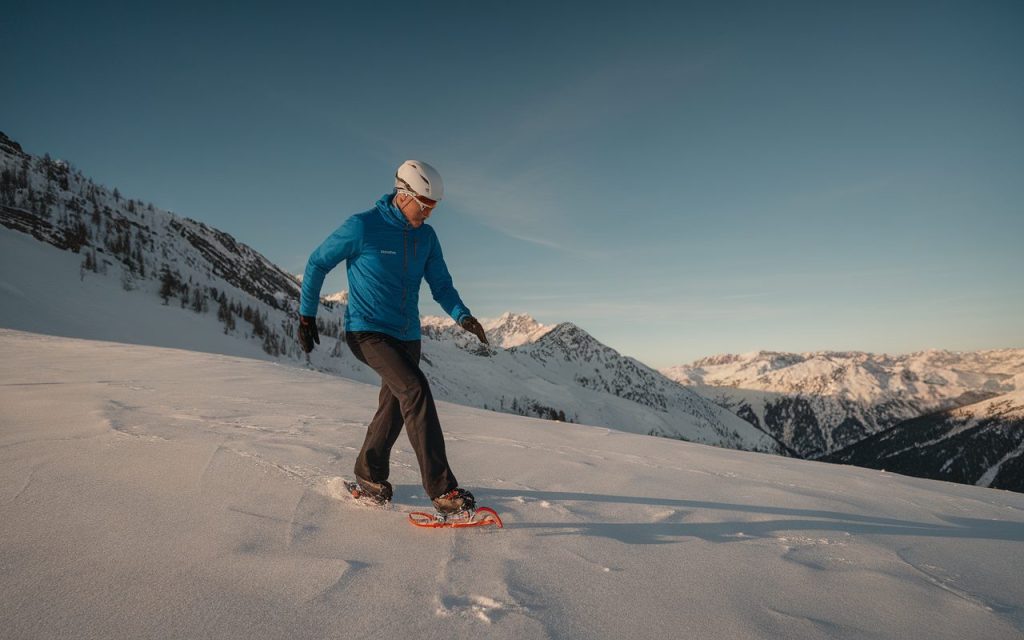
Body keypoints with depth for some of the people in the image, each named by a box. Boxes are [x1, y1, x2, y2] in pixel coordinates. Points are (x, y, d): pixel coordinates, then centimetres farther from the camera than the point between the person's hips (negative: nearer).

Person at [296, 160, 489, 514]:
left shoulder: (426, 236, 5)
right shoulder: (362, 227, -12)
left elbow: (441, 284, 6)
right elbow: (317, 263, -2)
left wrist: (462, 315, -13)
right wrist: (306, 316, -1)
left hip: (407, 336, 7)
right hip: (367, 331, -7)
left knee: (394, 408, 13)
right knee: (416, 390, -24)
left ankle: (369, 477, 35)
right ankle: (442, 488, -23)